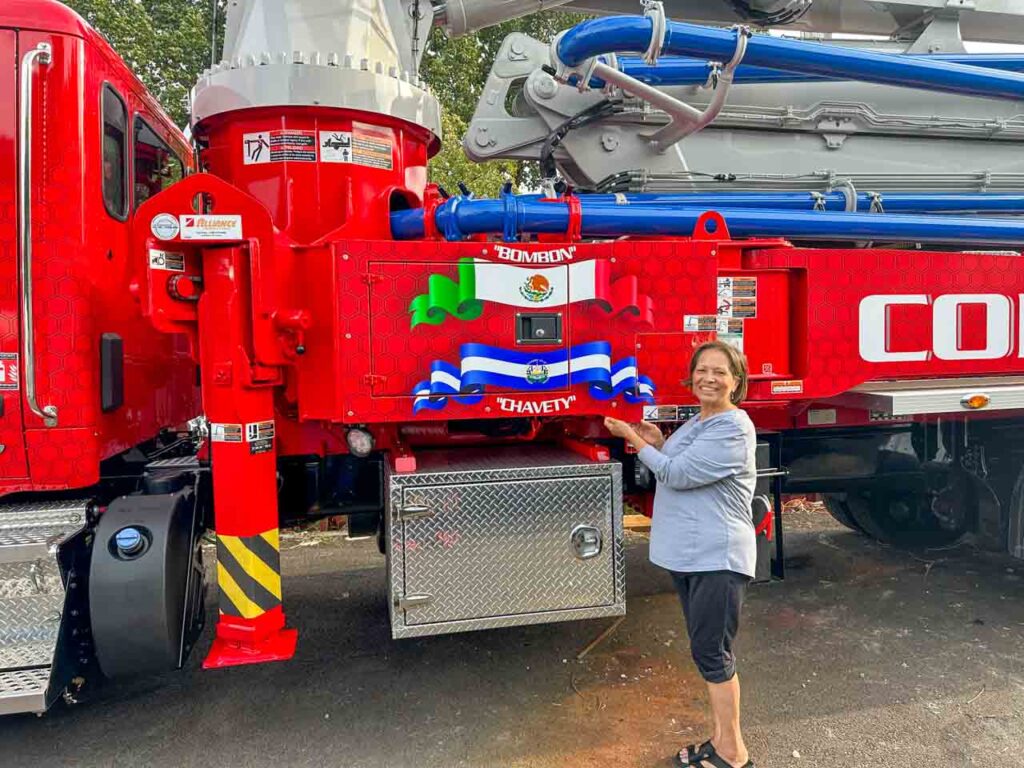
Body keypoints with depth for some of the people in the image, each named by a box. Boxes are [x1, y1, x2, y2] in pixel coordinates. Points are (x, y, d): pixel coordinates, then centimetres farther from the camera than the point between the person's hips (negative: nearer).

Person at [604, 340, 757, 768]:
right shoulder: (696, 424, 13)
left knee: (712, 652, -1)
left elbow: (678, 474, -20)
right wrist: (657, 445, 2)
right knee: (707, 650, 17)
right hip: (687, 554, 9)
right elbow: (674, 477, 18)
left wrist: (634, 439, -11)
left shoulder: (734, 428, -16)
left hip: (717, 559, -9)